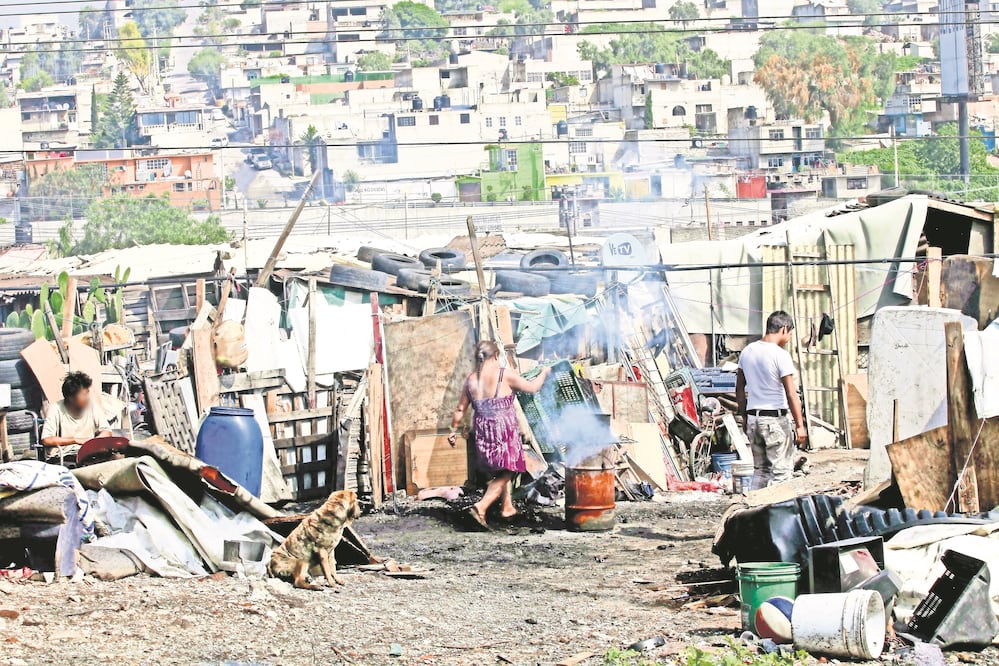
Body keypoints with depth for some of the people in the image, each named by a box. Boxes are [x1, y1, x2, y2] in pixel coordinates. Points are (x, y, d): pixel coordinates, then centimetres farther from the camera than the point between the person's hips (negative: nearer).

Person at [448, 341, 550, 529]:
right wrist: (544, 373, 17)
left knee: (501, 471, 23)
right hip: (504, 429, -6)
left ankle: (507, 507, 29)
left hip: (482, 432, 6)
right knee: (504, 475, -2)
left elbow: (460, 409, 9)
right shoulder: (505, 375, -9)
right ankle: (481, 507, -18)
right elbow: (532, 387, -1)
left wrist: (453, 430, 22)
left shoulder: (471, 380, 4)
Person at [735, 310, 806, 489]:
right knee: (781, 471, -2)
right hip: (775, 419, -7)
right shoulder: (780, 355, -13)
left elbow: (739, 390, 13)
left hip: (753, 417, 7)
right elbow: (791, 394, -14)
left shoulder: (747, 352, 8)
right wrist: (799, 425, -9)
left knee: (760, 469, 14)